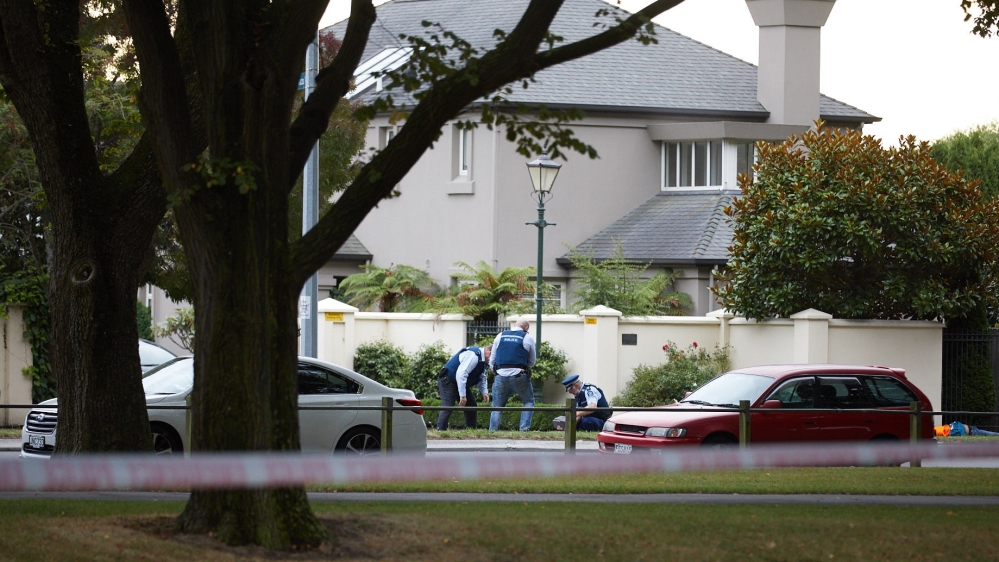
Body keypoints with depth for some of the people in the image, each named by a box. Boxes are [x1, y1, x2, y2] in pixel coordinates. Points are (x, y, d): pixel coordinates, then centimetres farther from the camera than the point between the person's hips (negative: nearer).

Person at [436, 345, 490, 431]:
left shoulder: (482, 360, 6)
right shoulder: (473, 356, -27)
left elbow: (481, 378, 17)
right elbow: (461, 374, -34)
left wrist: (484, 392, -1)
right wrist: (462, 396, -34)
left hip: (461, 382, 10)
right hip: (448, 381, -10)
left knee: (471, 405, 6)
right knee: (447, 407, -20)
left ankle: (471, 430, 12)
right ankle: (440, 430, -23)